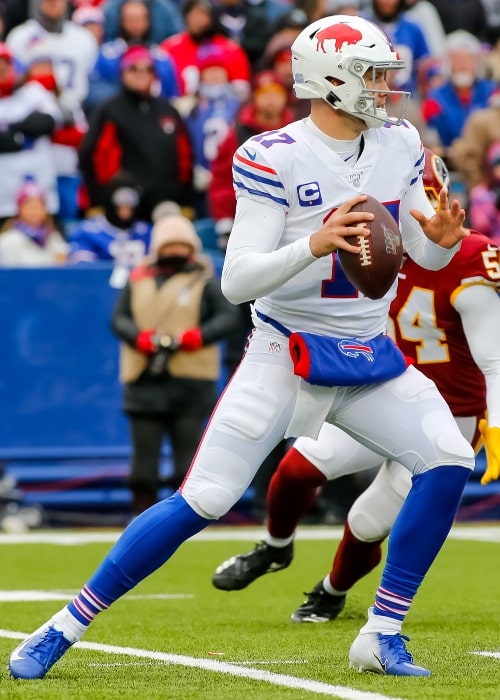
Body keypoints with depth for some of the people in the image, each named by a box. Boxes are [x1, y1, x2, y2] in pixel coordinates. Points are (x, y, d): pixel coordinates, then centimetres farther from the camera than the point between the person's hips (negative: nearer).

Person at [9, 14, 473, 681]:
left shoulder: (400, 145, 2)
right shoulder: (274, 158, -16)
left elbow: (427, 257, 10)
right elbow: (236, 282, -20)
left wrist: (445, 239, -13)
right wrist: (314, 245, -35)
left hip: (369, 358, 5)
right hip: (284, 358, -5)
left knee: (449, 462, -13)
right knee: (201, 501, -11)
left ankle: (382, 634, -2)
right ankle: (63, 627, 0)